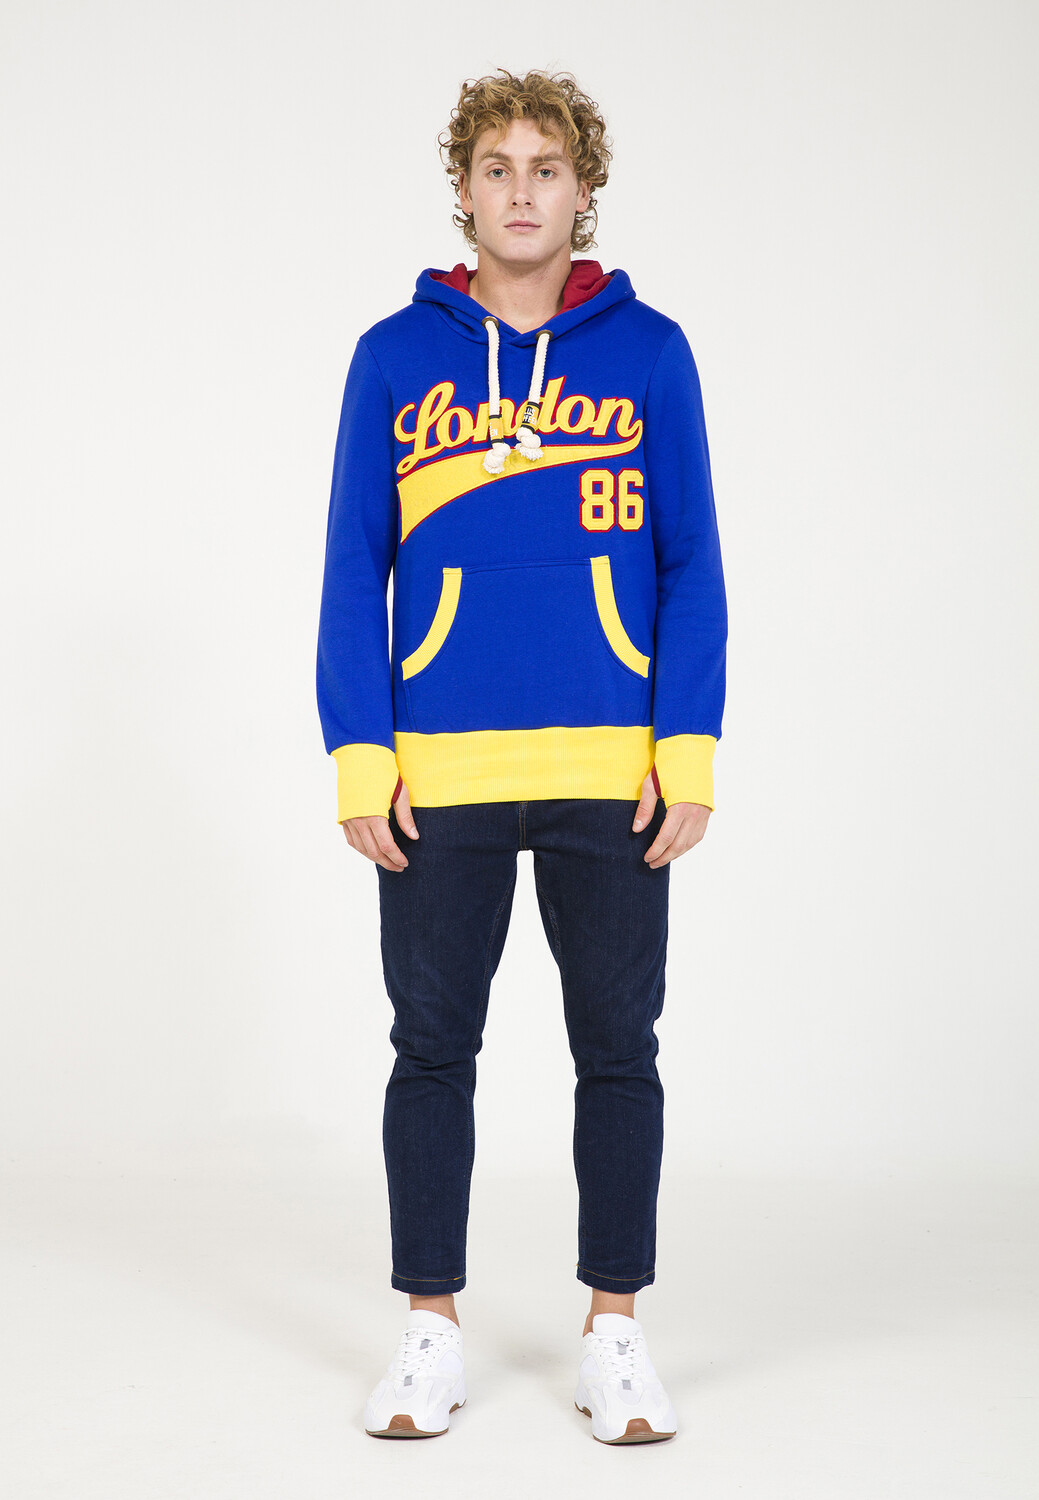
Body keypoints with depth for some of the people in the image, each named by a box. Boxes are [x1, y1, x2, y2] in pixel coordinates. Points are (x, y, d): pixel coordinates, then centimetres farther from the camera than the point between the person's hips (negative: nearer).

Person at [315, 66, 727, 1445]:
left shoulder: (648, 351, 5)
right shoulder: (395, 357, 6)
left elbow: (692, 565, 4)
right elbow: (354, 569, 5)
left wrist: (689, 752, -4)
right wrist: (359, 754, -3)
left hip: (614, 772, 0)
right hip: (440, 774, 0)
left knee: (619, 1052, 6)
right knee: (433, 1051, 7)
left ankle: (615, 1329, 20)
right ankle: (431, 1330, 20)